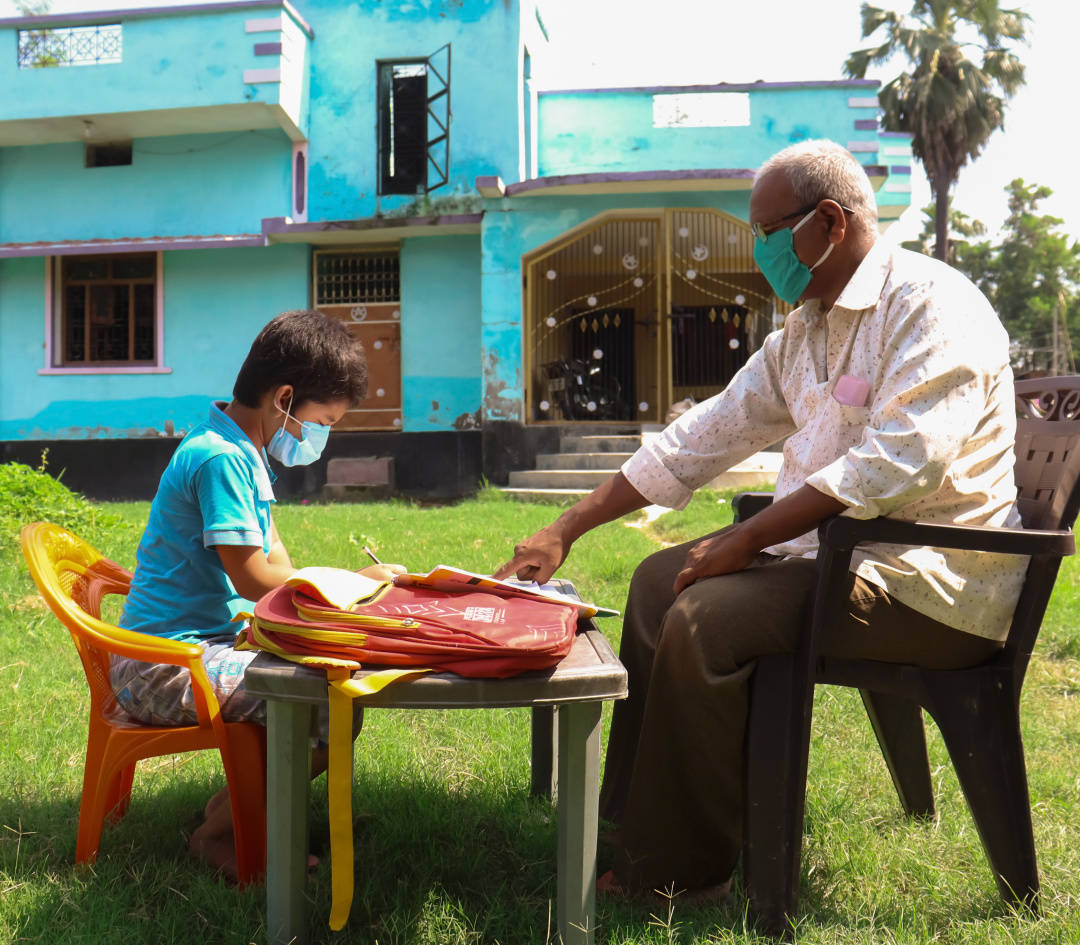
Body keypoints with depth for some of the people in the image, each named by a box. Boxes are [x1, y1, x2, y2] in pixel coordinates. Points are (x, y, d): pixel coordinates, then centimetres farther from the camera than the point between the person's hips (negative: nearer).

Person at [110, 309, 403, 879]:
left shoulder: (244, 453, 14)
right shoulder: (219, 457, -19)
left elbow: (280, 565, 14)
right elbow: (256, 581, -19)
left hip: (207, 642, 10)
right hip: (165, 668, -10)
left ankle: (240, 806, 16)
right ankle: (219, 833, -2)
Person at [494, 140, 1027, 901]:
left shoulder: (931, 304, -13)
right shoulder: (803, 331, 14)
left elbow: (897, 463, -27)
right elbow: (704, 435, 13)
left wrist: (747, 539, -24)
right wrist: (566, 530, 9)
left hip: (927, 583, -9)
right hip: (830, 549, 10)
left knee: (706, 616, -24)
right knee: (659, 578, 9)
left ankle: (679, 875, -8)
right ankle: (632, 826, 15)